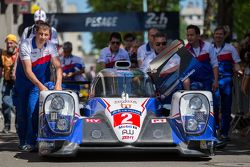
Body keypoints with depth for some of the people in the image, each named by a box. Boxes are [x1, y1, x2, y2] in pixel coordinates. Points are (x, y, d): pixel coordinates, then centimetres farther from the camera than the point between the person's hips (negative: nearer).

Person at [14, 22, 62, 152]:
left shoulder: (50, 47, -12)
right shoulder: (25, 45, -23)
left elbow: (58, 66, -16)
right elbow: (28, 71, -27)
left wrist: (58, 83, -33)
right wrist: (40, 86, -35)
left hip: (39, 82, 1)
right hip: (22, 82, -1)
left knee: (33, 111, -15)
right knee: (21, 112, 5)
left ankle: (30, 142, -14)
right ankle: (22, 140, 20)